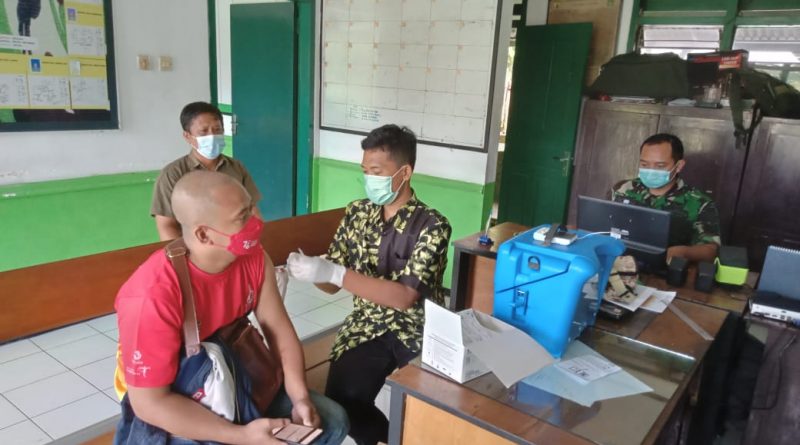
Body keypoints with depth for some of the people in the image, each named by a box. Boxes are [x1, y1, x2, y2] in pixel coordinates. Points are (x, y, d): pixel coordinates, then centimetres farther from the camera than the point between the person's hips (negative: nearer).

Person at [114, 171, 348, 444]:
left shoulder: (253, 258, -14)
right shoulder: (153, 297, -33)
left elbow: (279, 331, -6)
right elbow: (150, 402, -28)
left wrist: (301, 398, -18)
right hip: (170, 401, -5)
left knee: (332, 421, 0)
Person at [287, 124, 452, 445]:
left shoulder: (432, 226, -11)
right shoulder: (357, 213, 4)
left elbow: (404, 297, -22)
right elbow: (332, 283, 7)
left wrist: (334, 272, -29)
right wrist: (310, 269, -17)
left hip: (417, 331, -3)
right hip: (366, 326, 3)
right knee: (341, 401, -19)